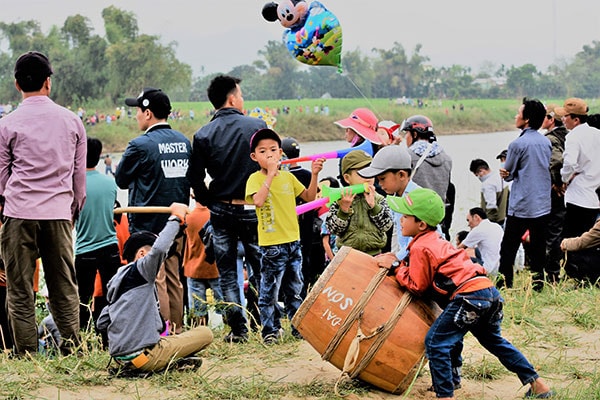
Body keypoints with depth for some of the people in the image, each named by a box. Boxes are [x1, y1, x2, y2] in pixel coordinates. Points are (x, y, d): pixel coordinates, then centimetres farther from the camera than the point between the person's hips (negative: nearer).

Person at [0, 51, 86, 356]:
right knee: (64, 288, 9)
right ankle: (72, 351, 6)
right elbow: (79, 174, 11)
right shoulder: (71, 121, 6)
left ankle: (26, 355, 3)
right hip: (59, 213, 2)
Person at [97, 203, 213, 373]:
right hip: (142, 356, -8)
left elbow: (102, 324, 18)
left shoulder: (116, 280, 18)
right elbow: (159, 249, -26)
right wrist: (176, 218, -13)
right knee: (205, 333, -1)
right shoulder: (139, 270, -6)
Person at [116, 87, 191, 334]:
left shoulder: (141, 145, -15)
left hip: (148, 224, -7)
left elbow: (121, 181, -3)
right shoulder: (184, 142, 6)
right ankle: (177, 330, 19)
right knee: (174, 280, 13)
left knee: (155, 280, -3)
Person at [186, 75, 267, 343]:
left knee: (227, 273, 8)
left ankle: (238, 330, 5)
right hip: (253, 210, -1)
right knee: (259, 268, 11)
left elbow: (195, 178, -4)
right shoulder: (257, 126, -7)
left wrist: (210, 202, 12)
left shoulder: (203, 135, -6)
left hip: (221, 210, 1)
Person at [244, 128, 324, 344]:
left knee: (294, 290, 15)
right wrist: (271, 173, -27)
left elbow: (309, 197, 10)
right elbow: (258, 200, -26)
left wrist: (314, 174, -3)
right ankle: (270, 330, 8)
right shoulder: (256, 179, -7)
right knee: (269, 291, -1)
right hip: (271, 245, -5)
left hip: (293, 241, 5)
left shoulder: (288, 177, 9)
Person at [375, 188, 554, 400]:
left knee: (435, 342, -7)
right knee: (493, 340, 26)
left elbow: (417, 286, -2)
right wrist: (397, 262, 17)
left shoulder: (420, 248, -7)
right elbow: (425, 270, 27)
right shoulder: (435, 240, 21)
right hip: (488, 291, 10)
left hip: (468, 297, -10)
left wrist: (395, 267, 3)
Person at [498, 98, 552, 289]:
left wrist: (506, 174, 16)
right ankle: (538, 280, 13)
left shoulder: (518, 144, -14)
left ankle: (504, 283, 2)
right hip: (543, 204, 6)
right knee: (538, 245, 12)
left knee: (509, 246, 2)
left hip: (521, 206, -6)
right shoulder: (546, 142, 5)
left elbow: (508, 175, -7)